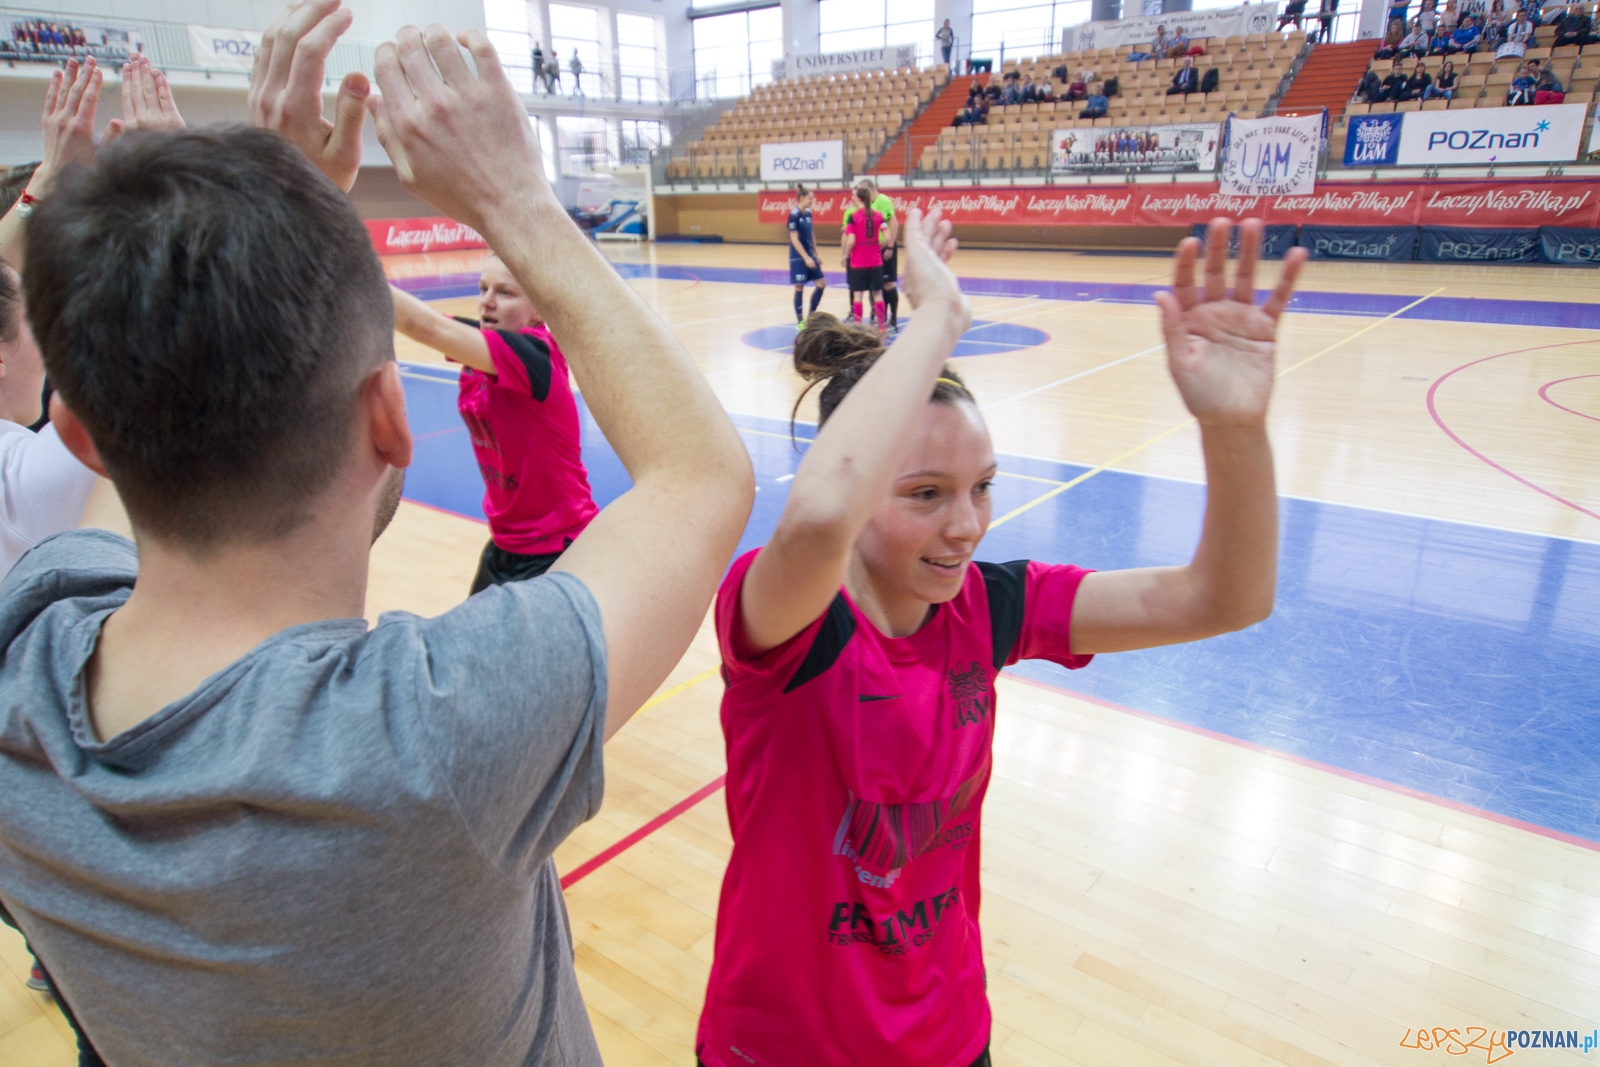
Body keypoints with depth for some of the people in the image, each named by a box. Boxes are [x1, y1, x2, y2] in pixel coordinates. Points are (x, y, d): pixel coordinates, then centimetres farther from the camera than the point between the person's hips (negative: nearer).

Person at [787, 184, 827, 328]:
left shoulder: (808, 213, 8)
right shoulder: (794, 214, -15)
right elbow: (794, 239, -18)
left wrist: (816, 255, 14)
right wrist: (806, 258, -20)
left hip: (809, 255, 8)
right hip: (798, 257, -8)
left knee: (821, 284, 5)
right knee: (799, 287, -1)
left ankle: (811, 315, 15)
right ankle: (800, 321, 8)